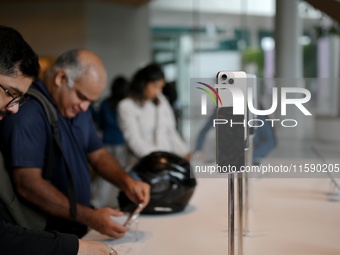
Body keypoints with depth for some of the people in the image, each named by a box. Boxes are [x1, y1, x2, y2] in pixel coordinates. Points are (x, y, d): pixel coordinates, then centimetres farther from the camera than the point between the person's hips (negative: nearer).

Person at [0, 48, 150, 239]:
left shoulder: (79, 109, 10)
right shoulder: (27, 113, -18)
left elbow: (98, 155, 16)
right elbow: (28, 185, -22)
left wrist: (126, 182, -3)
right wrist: (90, 217, -23)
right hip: (43, 235, -8)